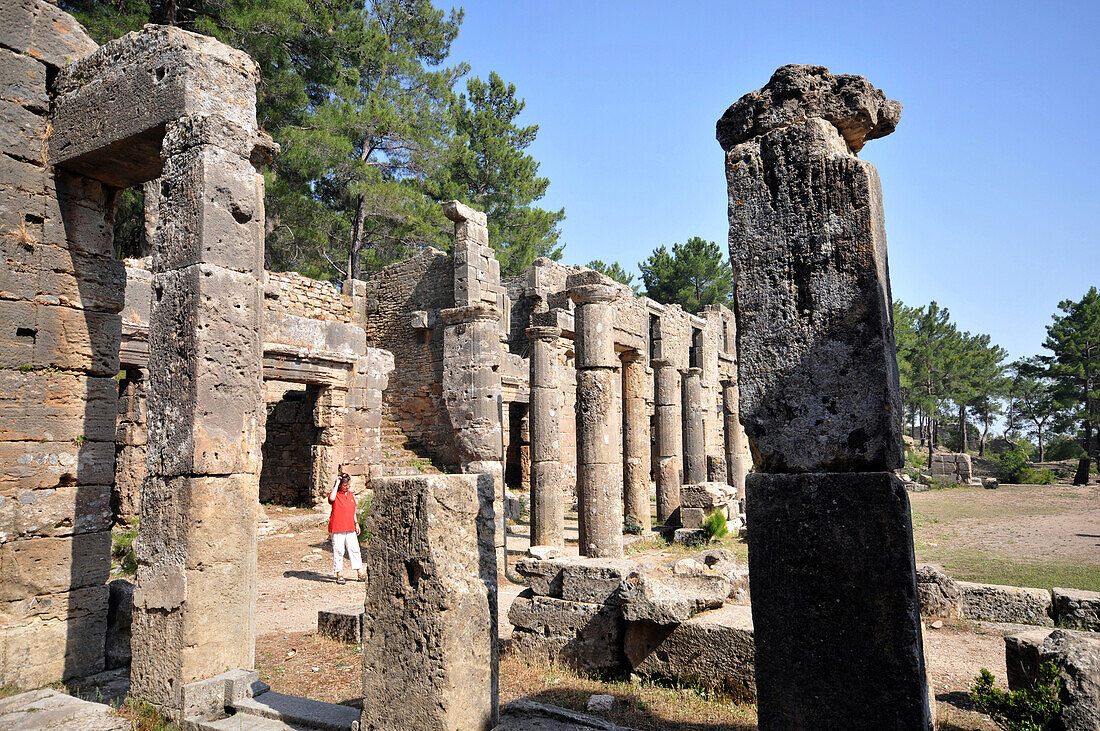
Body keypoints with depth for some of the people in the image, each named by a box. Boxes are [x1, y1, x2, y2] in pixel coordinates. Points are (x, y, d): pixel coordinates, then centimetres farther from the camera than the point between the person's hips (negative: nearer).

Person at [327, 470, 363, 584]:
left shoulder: (350, 494, 14)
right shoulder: (335, 494, -5)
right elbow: (332, 498, -32)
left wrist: (356, 523, 18)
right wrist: (336, 484, -22)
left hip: (350, 528, 5)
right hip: (337, 528, -5)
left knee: (354, 549, 6)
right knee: (338, 551, -1)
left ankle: (359, 573, 14)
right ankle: (339, 575, 9)